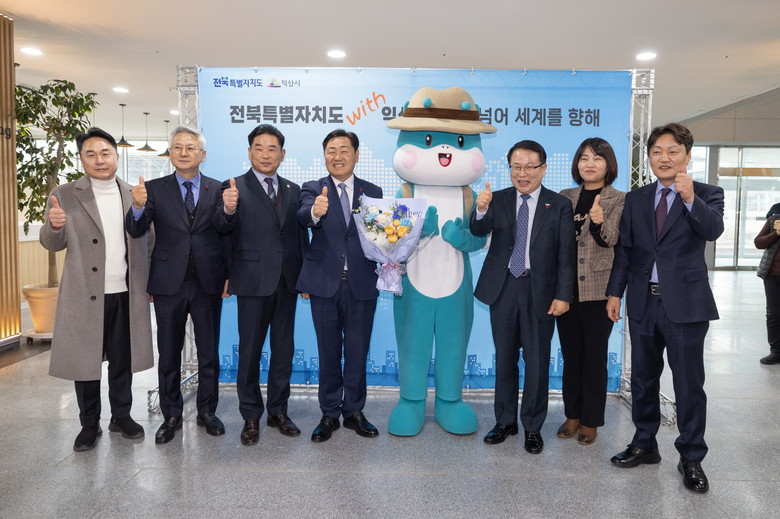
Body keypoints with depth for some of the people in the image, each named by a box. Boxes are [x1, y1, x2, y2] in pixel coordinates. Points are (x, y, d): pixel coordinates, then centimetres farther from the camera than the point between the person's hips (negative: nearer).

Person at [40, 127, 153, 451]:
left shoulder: (133, 194, 5)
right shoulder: (65, 195, -1)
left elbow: (141, 243, 8)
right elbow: (53, 244, -1)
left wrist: (148, 284, 2)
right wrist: (54, 225, -23)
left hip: (125, 294, 2)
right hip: (85, 295, -1)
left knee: (122, 360, 12)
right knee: (85, 360, 9)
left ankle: (121, 416, 29)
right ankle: (89, 424, 25)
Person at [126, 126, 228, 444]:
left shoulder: (218, 189, 2)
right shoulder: (154, 188, 2)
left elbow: (227, 235, 0)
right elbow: (136, 230, -9)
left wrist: (228, 275, -9)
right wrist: (138, 207, -29)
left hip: (208, 283, 0)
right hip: (169, 283, 0)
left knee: (209, 352, 10)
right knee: (169, 354, 11)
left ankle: (207, 412, 25)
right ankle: (171, 416, 25)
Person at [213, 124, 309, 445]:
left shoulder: (293, 190, 10)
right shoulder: (235, 187, -2)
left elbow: (301, 233, 10)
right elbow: (221, 227, -17)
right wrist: (228, 210, -39)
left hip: (287, 281, 4)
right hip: (254, 282, -4)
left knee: (284, 349, 12)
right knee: (250, 350, 6)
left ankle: (278, 411, 26)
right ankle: (251, 417, 19)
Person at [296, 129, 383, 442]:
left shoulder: (373, 192, 6)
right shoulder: (313, 189, 0)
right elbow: (303, 216, -22)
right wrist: (314, 211, -45)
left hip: (362, 284, 1)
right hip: (326, 284, -1)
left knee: (358, 353, 11)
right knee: (328, 354, 10)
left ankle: (354, 411, 27)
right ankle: (329, 415, 25)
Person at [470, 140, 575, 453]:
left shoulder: (560, 205, -2)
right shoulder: (498, 199, 3)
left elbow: (566, 255, -4)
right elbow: (479, 231, -13)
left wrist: (563, 295, -10)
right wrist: (481, 210, -34)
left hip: (540, 292, -2)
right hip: (503, 289, 2)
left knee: (537, 362, 6)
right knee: (504, 359, 13)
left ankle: (533, 427, 22)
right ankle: (505, 421, 29)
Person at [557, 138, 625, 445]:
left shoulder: (618, 199, -1)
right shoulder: (565, 197, 10)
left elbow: (611, 239, -16)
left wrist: (600, 221, -36)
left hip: (598, 289, -3)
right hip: (566, 288, 3)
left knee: (595, 357, 5)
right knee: (570, 355, 12)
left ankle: (591, 421, 17)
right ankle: (572, 415, 24)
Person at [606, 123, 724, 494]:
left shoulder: (707, 195, 0)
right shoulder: (635, 199, 8)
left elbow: (713, 230, -21)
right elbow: (624, 249, 8)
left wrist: (690, 199, -37)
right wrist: (615, 292, 2)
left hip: (686, 304, -3)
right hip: (643, 303, 4)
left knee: (689, 383, 3)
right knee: (643, 379, 14)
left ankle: (691, 458, 19)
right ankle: (644, 445, 29)